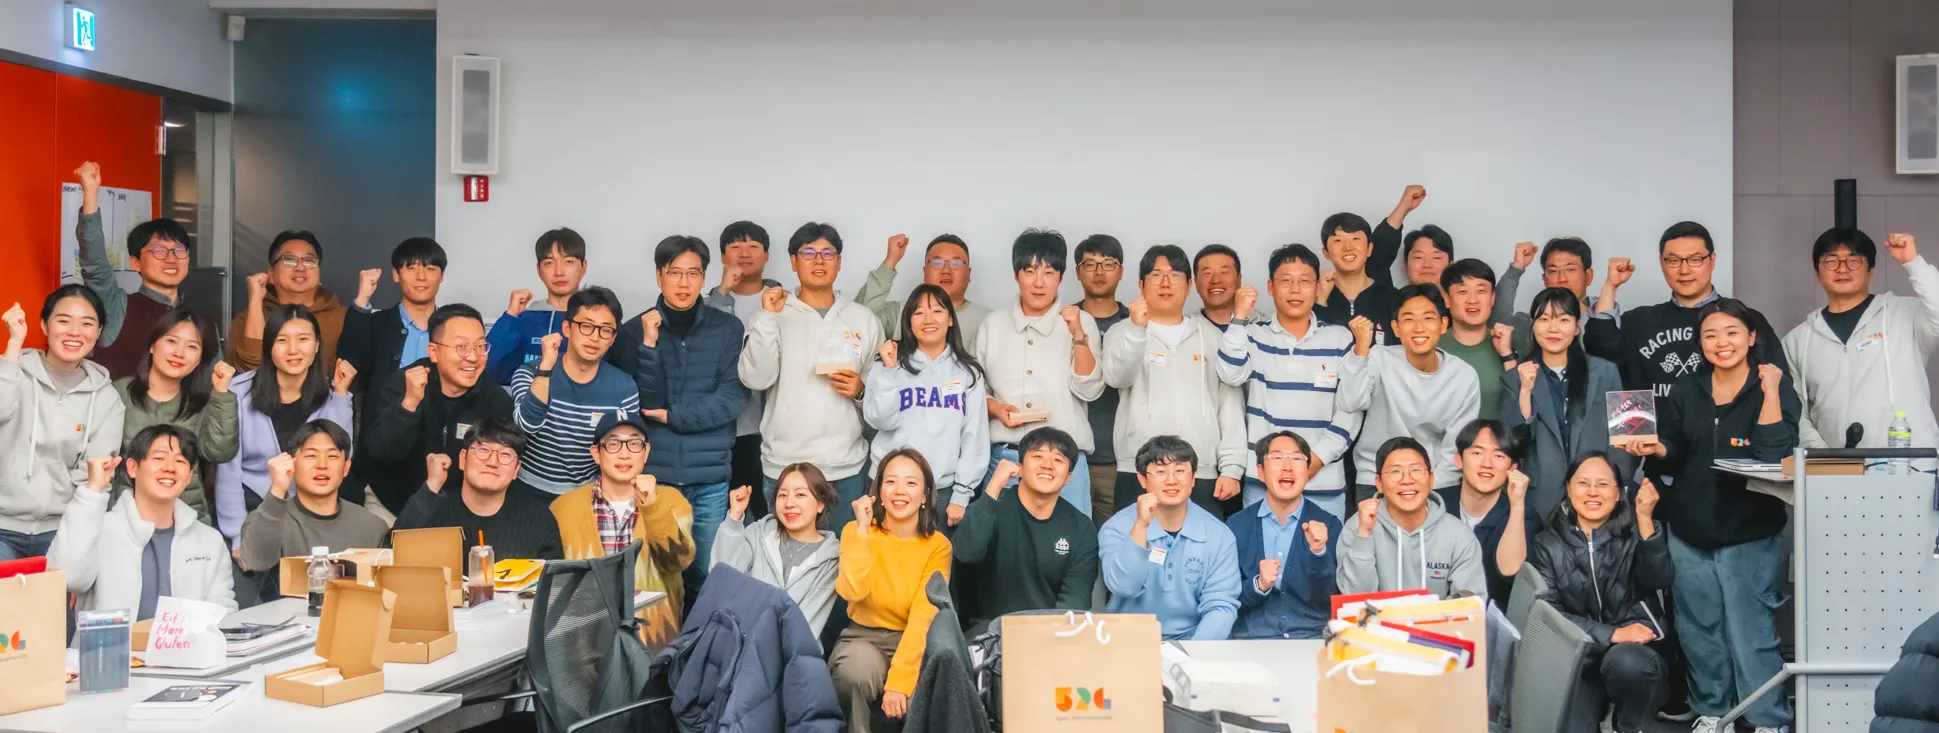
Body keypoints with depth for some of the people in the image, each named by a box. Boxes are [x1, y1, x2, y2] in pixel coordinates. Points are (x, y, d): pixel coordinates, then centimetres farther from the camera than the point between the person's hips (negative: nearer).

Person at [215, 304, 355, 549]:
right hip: (250, 509, -1)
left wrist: (341, 395, -12)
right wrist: (239, 538, -11)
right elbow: (228, 472, -5)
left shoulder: (329, 393, 0)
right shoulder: (240, 391, -6)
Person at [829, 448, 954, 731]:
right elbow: (852, 591, -21)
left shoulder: (938, 546, -5)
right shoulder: (856, 531, -3)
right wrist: (862, 529, -21)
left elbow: (924, 615, -16)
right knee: (856, 671, -34)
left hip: (913, 642, 0)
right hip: (863, 637, 0)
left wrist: (899, 679, -26)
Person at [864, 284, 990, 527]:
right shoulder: (891, 364, 5)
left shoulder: (968, 372, 7)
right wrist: (890, 370, -12)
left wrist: (961, 494, -1)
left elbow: (975, 437, 4)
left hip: (943, 489, 1)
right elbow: (881, 421, -6)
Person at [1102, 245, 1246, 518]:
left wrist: (1232, 468, 1)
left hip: (1202, 476, 2)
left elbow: (1231, 404, 10)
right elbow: (1118, 378, -12)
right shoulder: (1123, 334, 8)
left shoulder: (1212, 337, 13)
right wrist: (1138, 329, -27)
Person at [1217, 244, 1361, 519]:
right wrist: (1239, 318, -16)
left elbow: (1350, 408, 3)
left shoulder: (1341, 339, 5)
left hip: (1325, 482, 1)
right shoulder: (1253, 335, 5)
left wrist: (1318, 458, -7)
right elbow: (1231, 376, -12)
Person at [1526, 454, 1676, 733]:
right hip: (1582, 654, 0)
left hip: (1639, 650, 0)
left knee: (1626, 661, -34)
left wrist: (1646, 519, -27)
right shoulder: (1548, 543, 5)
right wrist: (1612, 634, -15)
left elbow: (1660, 580, -16)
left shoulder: (1634, 532, 4)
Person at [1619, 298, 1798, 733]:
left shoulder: (1775, 388, -4)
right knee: (1699, 630, 13)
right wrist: (1655, 448, -7)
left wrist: (1770, 391, -20)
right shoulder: (1686, 391, 7)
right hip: (1690, 533, 4)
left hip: (1750, 536, -4)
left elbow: (1774, 454, -19)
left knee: (1750, 631, -4)